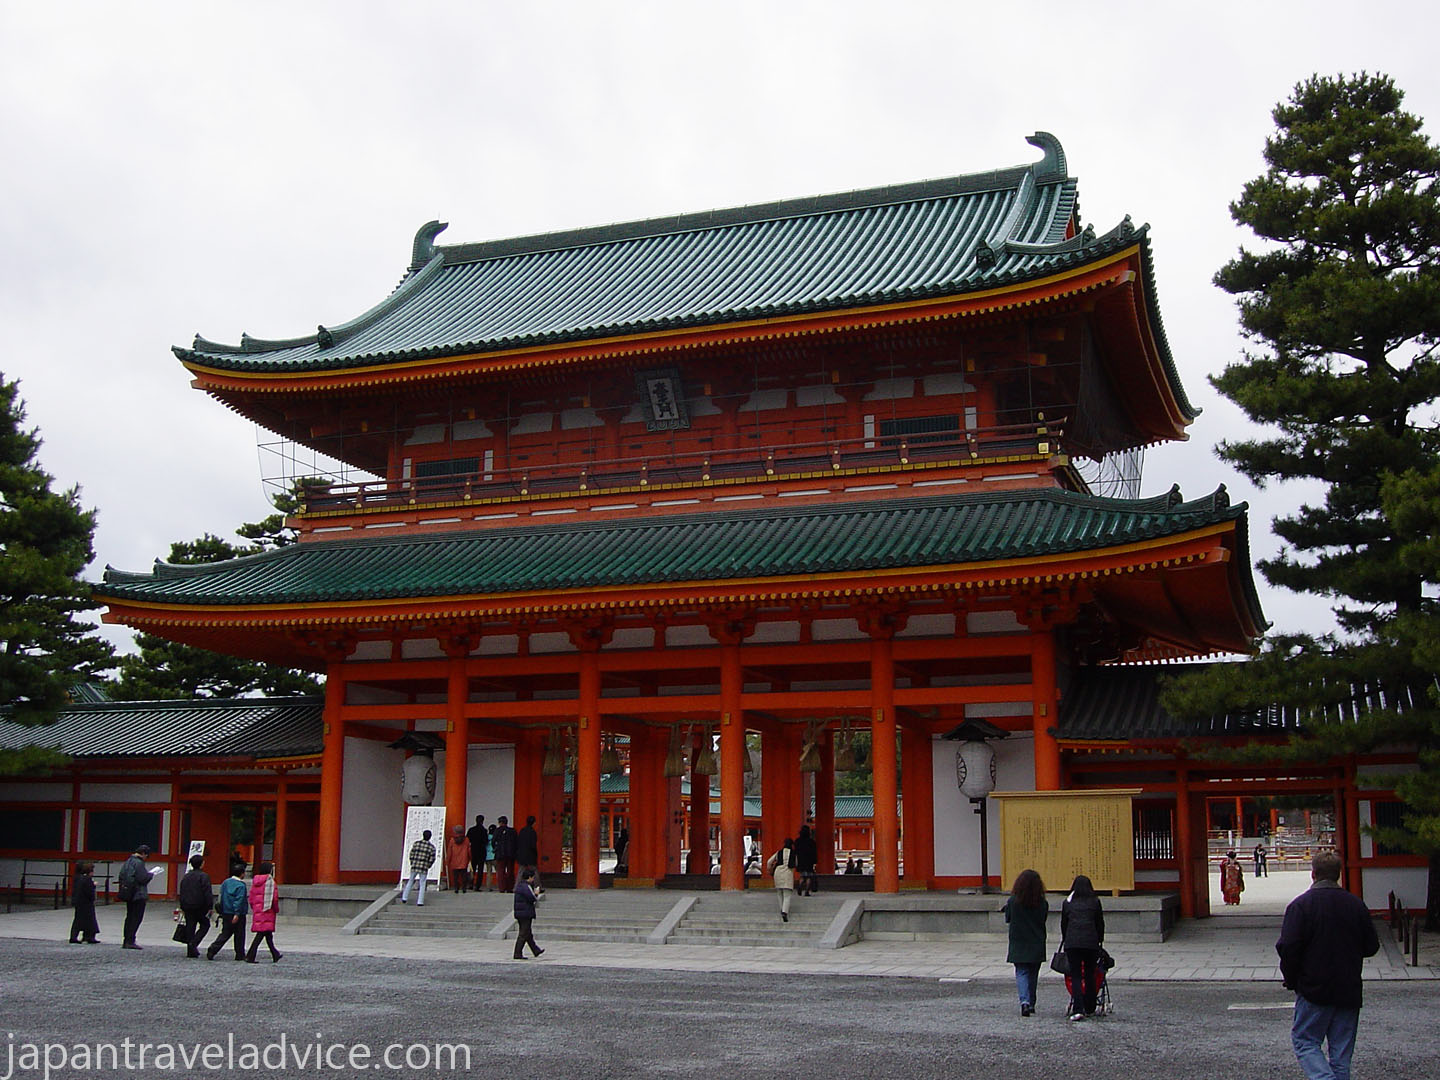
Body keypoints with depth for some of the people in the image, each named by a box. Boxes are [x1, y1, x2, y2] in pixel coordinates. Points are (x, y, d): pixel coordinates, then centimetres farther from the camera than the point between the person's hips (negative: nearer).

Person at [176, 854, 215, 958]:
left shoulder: (186, 877, 13)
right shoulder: (204, 876, -9)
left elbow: (182, 894, 16)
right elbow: (208, 893, -13)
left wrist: (182, 907, 21)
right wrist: (210, 907, -9)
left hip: (187, 906, 6)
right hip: (200, 906, -6)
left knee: (190, 927, 8)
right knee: (205, 925, 8)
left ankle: (190, 952, 7)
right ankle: (194, 943, -11)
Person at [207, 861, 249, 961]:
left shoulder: (225, 882, 10)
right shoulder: (241, 885, -13)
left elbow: (221, 897, 15)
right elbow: (239, 900, -21)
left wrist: (222, 911, 22)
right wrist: (237, 914, -24)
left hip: (226, 914, 6)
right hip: (238, 915, -6)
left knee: (225, 934, 9)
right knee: (239, 936, 5)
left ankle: (212, 950, -7)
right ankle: (240, 955, 11)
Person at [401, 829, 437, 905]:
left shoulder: (416, 843, 0)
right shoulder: (432, 847, -3)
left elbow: (411, 855, 3)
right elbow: (432, 859, -2)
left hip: (414, 867, 2)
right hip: (424, 869, -2)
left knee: (410, 881, 19)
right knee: (422, 885, 7)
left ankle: (404, 898, 20)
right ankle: (420, 902, 3)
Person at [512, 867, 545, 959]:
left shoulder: (519, 885, 14)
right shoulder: (525, 886, -17)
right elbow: (532, 898, -22)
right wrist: (536, 894, -4)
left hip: (519, 913, 10)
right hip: (526, 913, -10)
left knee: (528, 934, 17)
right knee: (523, 934, -5)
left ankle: (536, 950, 28)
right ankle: (518, 954, -5)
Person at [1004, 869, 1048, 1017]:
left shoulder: (1013, 901, -12)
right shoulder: (1043, 903, -8)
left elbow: (1007, 918, 1)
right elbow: (1043, 920, 5)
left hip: (1018, 945, -2)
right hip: (1037, 946, 2)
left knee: (1021, 973, 0)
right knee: (1033, 974, 15)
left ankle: (1024, 1000, -21)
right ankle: (1031, 1004, 22)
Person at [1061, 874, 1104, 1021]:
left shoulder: (1067, 902, 13)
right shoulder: (1095, 901, 10)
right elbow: (1100, 923, 14)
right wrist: (1100, 940, 29)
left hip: (1072, 942, 0)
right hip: (1091, 942, 0)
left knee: (1075, 976, 0)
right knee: (1090, 975, 13)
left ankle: (1078, 1009, -14)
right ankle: (1090, 1009, 19)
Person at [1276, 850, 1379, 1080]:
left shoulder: (1301, 904, -11)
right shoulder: (1356, 904, 2)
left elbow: (1288, 947, -16)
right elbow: (1372, 947, 8)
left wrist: (1291, 980, -1)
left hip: (1314, 990, -4)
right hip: (1349, 992, 4)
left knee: (1305, 1041, 5)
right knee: (1341, 1049, 11)